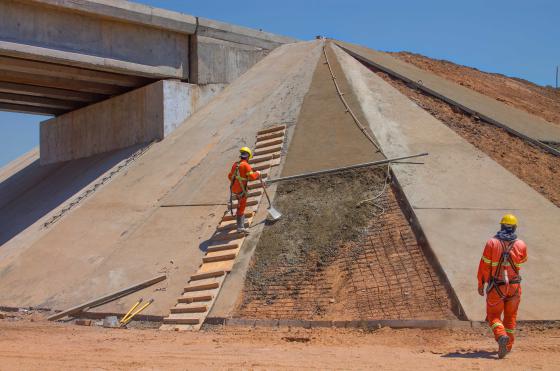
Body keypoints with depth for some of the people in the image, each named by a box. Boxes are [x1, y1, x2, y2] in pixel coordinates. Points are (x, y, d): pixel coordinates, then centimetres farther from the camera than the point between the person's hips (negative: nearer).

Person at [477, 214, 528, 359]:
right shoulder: (521, 245, -5)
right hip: (514, 286, 2)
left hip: (496, 287, -2)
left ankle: (501, 336, -21)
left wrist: (480, 284, 2)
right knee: (510, 317, 19)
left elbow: (484, 266, -8)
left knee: (494, 316, 7)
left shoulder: (492, 243, -11)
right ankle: (507, 346, 24)